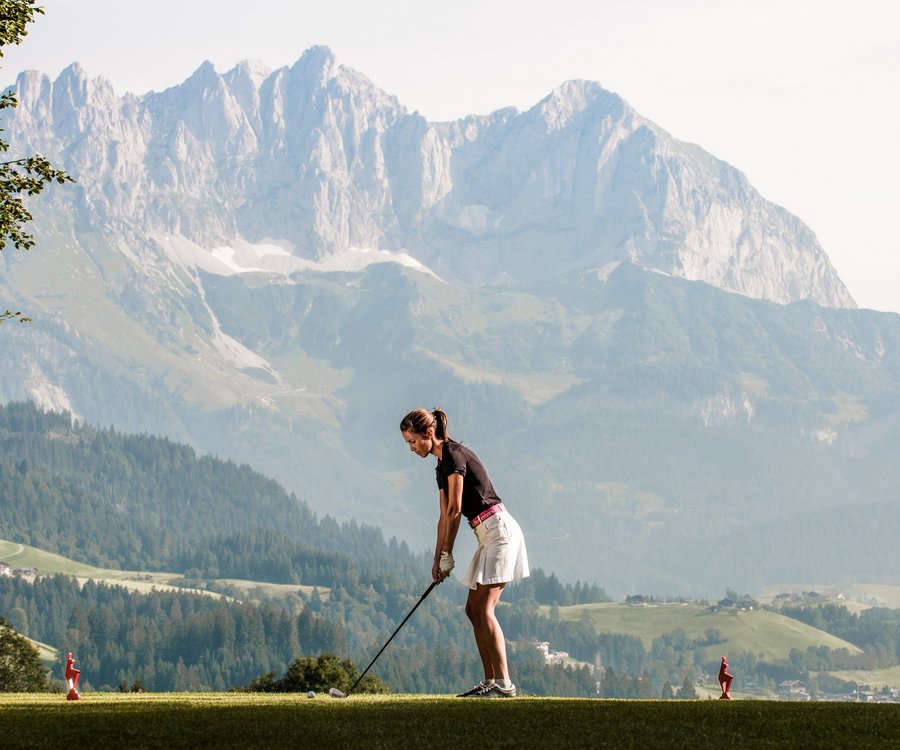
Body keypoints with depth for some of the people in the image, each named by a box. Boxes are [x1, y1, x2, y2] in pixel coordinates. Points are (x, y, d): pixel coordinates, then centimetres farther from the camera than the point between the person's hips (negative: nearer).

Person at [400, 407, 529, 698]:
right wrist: (437, 560, 15)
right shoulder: (442, 466, 17)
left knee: (483, 610, -14)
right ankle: (491, 682, 6)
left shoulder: (455, 454, -13)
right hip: (487, 535, 10)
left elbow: (455, 510, -14)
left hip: (499, 529, -10)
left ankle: (504, 684, -17)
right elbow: (444, 516, 19)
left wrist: (447, 555, -9)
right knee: (473, 609, 7)